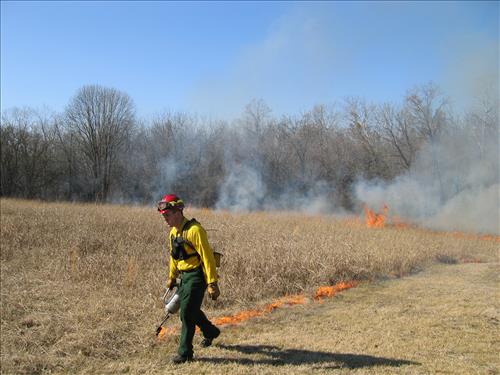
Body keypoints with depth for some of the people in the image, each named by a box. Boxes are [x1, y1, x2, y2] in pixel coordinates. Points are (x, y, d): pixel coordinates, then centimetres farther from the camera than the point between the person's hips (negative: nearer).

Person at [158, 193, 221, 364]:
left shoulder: (194, 230, -21)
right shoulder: (173, 232, 8)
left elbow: (207, 257, -22)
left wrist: (212, 284, -23)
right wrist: (172, 277, 29)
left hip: (197, 276, -9)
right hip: (185, 276, 9)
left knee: (187, 313, -7)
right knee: (191, 310, 20)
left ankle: (185, 352, 8)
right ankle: (211, 332, 44)